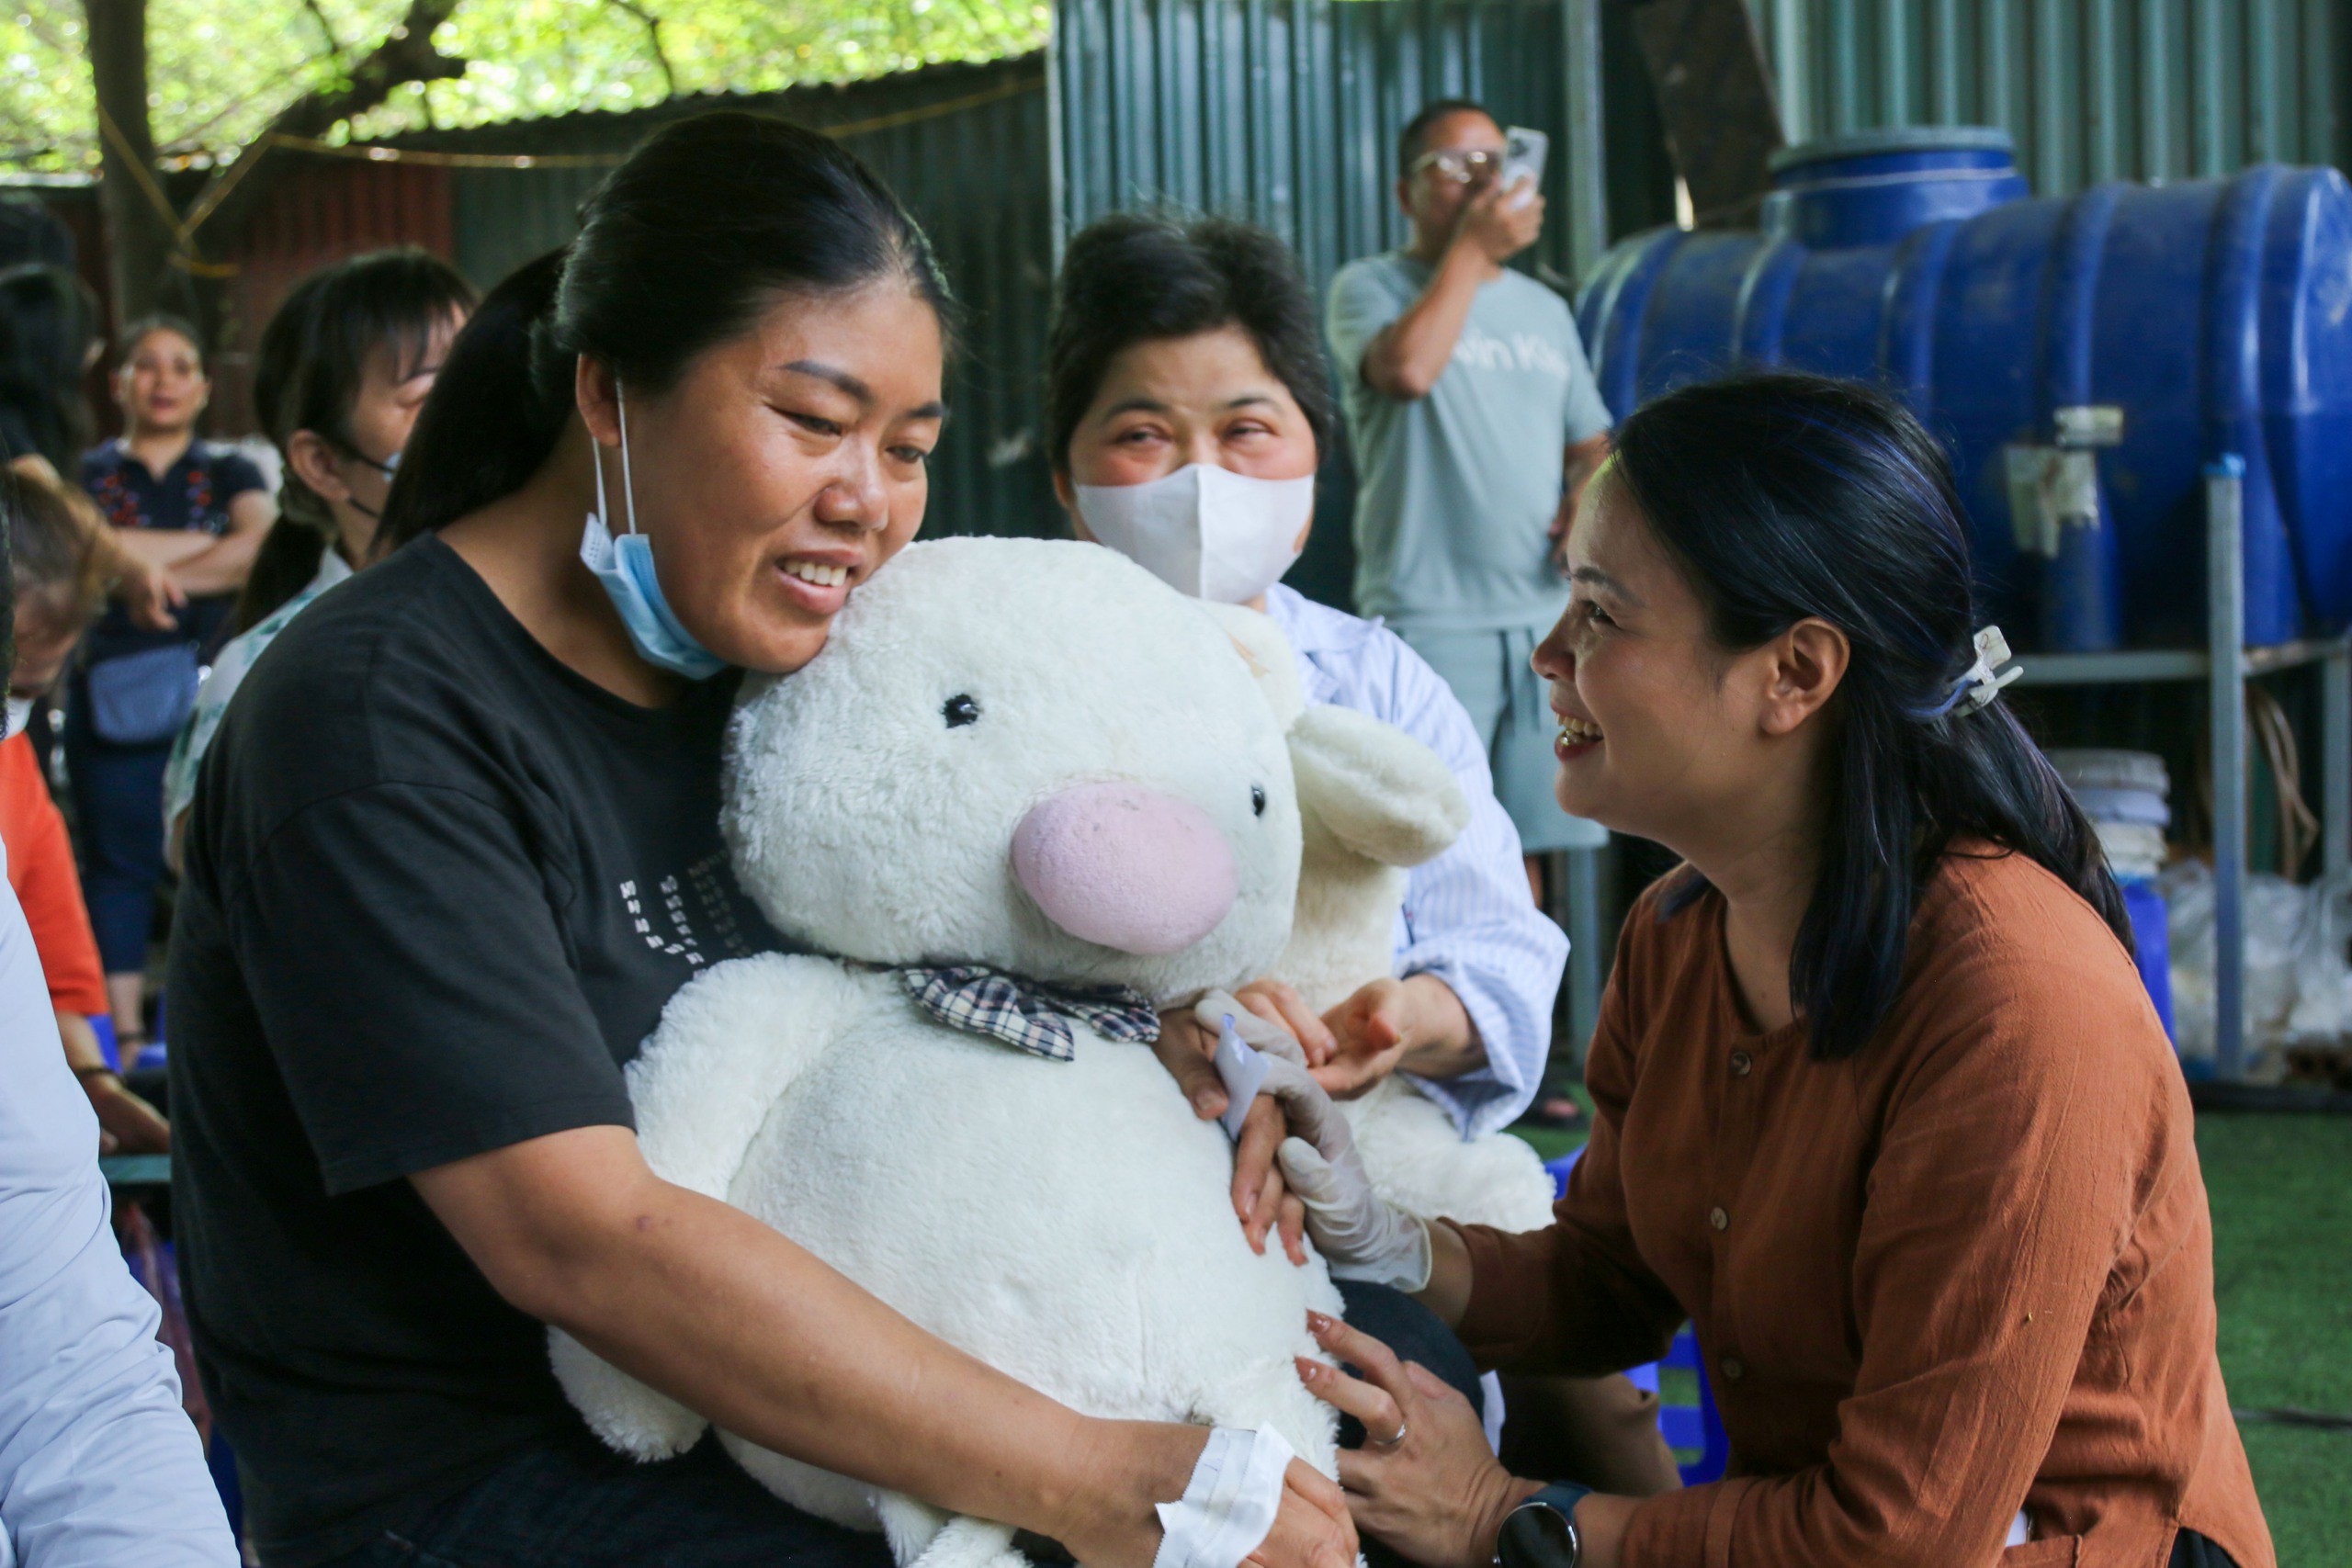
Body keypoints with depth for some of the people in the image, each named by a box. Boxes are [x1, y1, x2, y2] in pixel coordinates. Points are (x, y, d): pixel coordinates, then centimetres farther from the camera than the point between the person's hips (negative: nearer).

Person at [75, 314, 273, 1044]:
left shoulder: (228, 474, 14)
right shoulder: (88, 475, 13)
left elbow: (264, 543, -6)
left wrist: (155, 570, -9)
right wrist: (214, 545, -5)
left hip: (214, 688, 0)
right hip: (115, 695, 0)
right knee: (121, 863, 0)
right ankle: (125, 1031, 4)